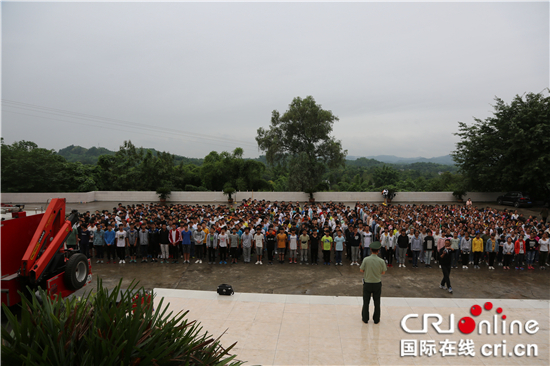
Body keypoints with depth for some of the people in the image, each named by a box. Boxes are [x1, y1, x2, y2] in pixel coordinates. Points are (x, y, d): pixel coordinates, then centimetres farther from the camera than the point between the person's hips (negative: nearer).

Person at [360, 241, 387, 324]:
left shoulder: (366, 260, -17)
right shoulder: (381, 261, -14)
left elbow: (361, 270, -7)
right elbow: (383, 272, -2)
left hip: (367, 283, -1)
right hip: (377, 284, 1)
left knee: (366, 302, 13)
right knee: (377, 302, 15)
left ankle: (365, 319, 22)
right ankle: (376, 319, 25)